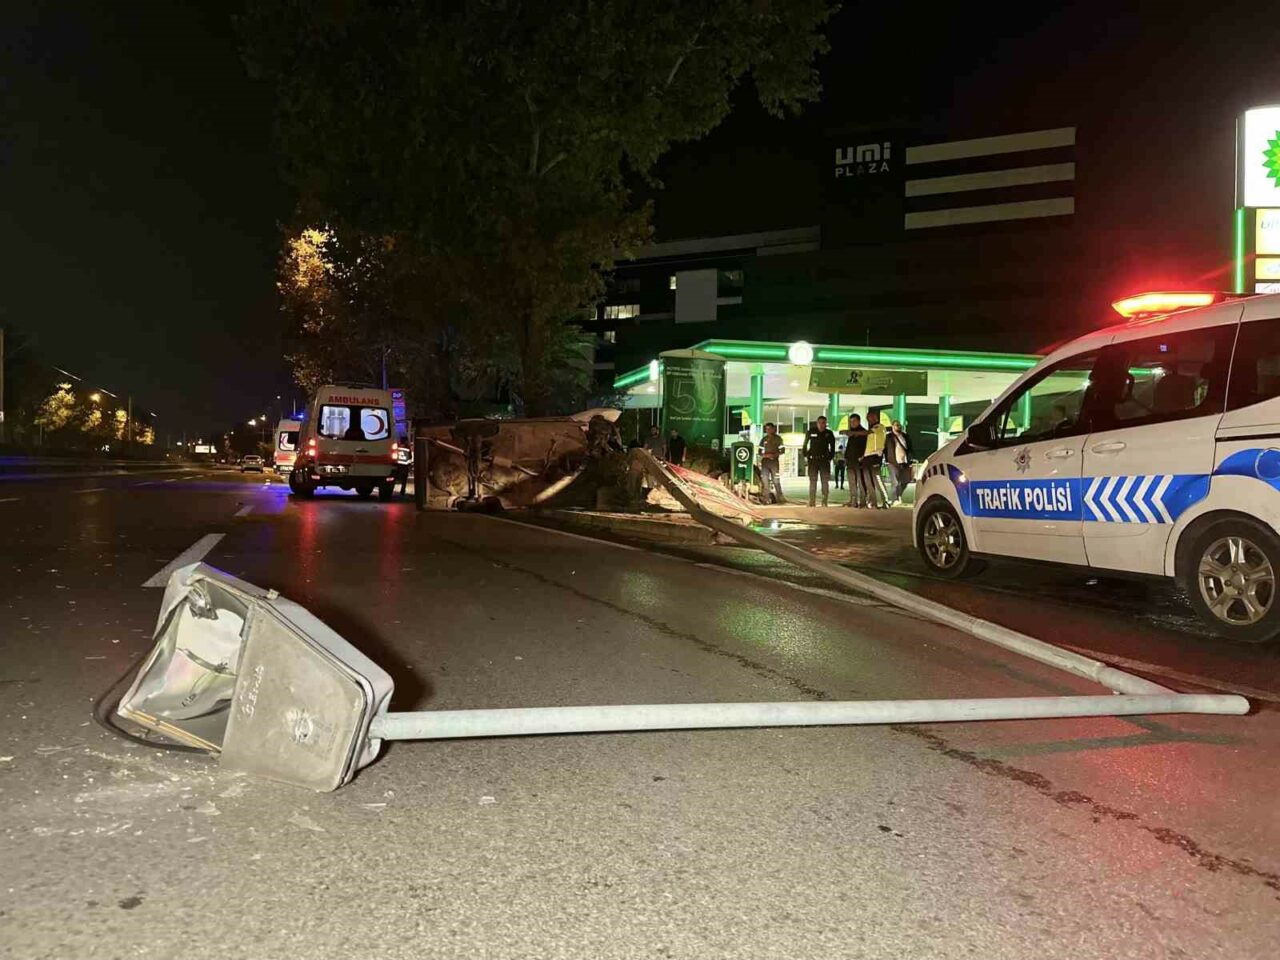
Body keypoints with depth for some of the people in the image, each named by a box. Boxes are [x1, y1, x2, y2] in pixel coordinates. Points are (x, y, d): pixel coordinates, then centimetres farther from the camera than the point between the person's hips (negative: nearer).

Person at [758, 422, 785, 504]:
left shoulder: (778, 438, 5)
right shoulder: (764, 439, 13)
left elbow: (782, 450, 2)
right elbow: (760, 451, 14)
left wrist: (774, 455, -14)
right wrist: (764, 455, -7)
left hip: (774, 461, -3)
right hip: (765, 461, 3)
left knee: (776, 480, -7)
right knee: (765, 479, -5)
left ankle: (779, 497, -4)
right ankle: (769, 497, -2)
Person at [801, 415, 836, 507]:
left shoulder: (829, 434, 4)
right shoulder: (811, 432, 2)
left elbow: (832, 447, 12)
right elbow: (805, 444, 8)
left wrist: (830, 457, 4)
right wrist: (804, 456, 3)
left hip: (824, 459, 0)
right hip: (813, 459, 0)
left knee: (825, 480, -4)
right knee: (812, 480, -1)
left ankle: (824, 501, -2)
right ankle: (811, 501, -1)